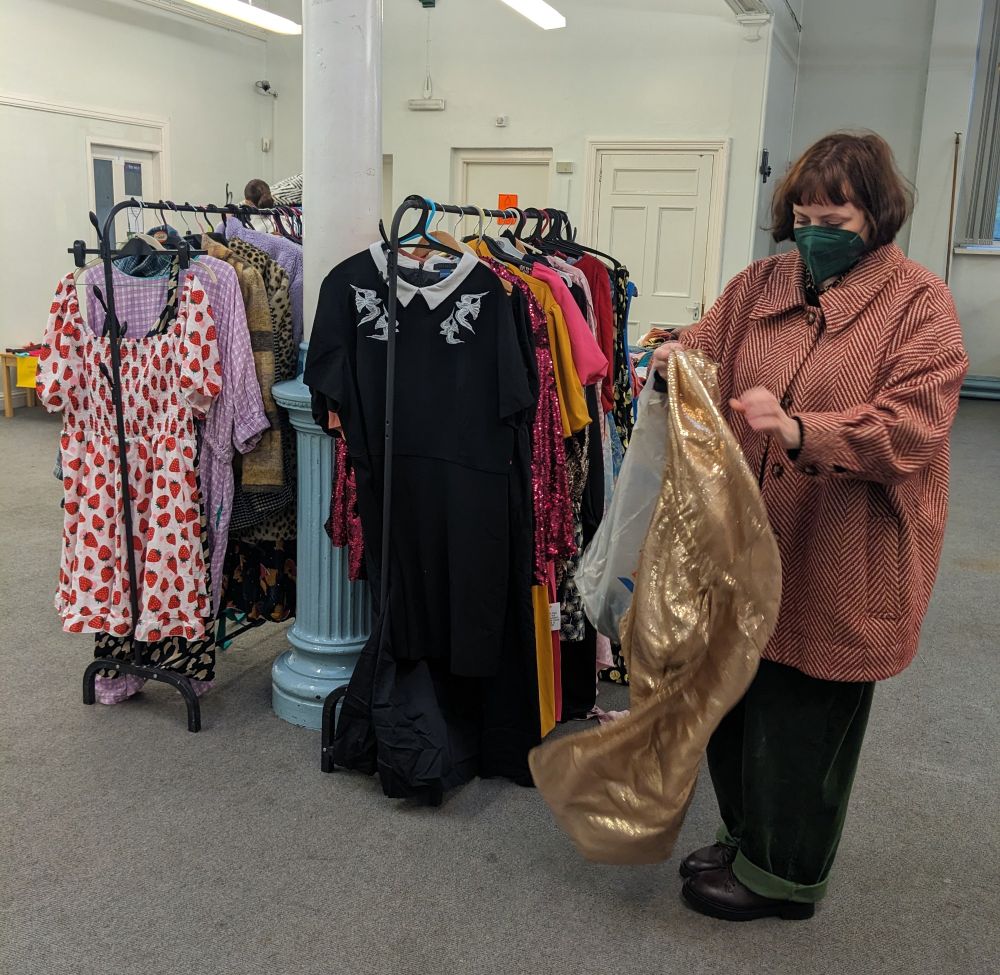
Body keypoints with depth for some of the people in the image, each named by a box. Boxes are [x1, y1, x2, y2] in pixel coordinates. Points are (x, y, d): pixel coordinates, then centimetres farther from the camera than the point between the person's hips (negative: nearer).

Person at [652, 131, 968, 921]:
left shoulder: (919, 304, -7)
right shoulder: (762, 284, 7)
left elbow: (906, 432, -17)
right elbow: (707, 345, 11)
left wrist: (799, 432, -33)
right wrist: (678, 357, -14)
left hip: (838, 566, -5)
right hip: (747, 549, 5)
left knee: (803, 721, 8)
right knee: (738, 702, 16)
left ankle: (784, 874, 31)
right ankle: (746, 836, 41)